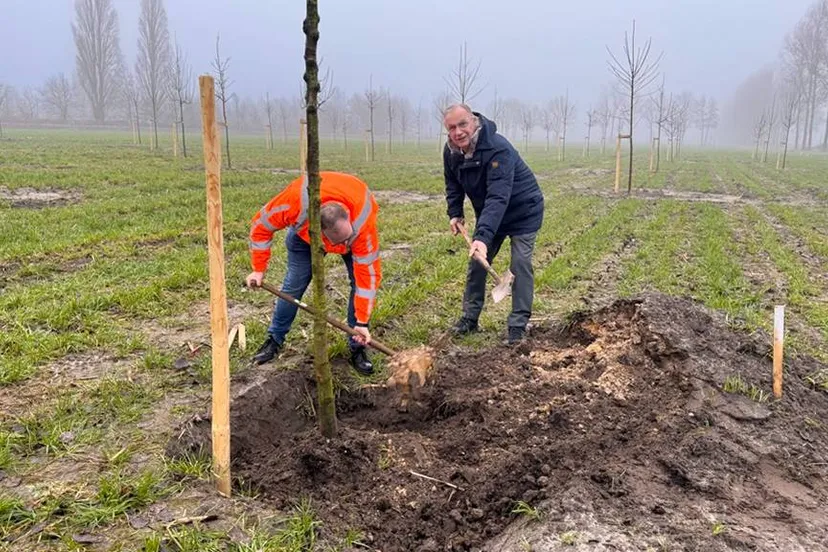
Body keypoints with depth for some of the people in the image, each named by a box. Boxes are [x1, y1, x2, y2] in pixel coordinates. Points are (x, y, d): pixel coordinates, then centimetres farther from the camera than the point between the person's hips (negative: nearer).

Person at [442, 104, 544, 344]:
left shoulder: (498, 149, -35)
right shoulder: (451, 152, -12)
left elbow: (498, 198, -44)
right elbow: (453, 185, 7)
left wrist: (483, 236, -53)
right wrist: (454, 214, -6)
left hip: (523, 211, -6)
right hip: (488, 213, 7)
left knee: (521, 265, -11)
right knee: (476, 262, 6)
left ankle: (518, 326, -3)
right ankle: (470, 318, 18)